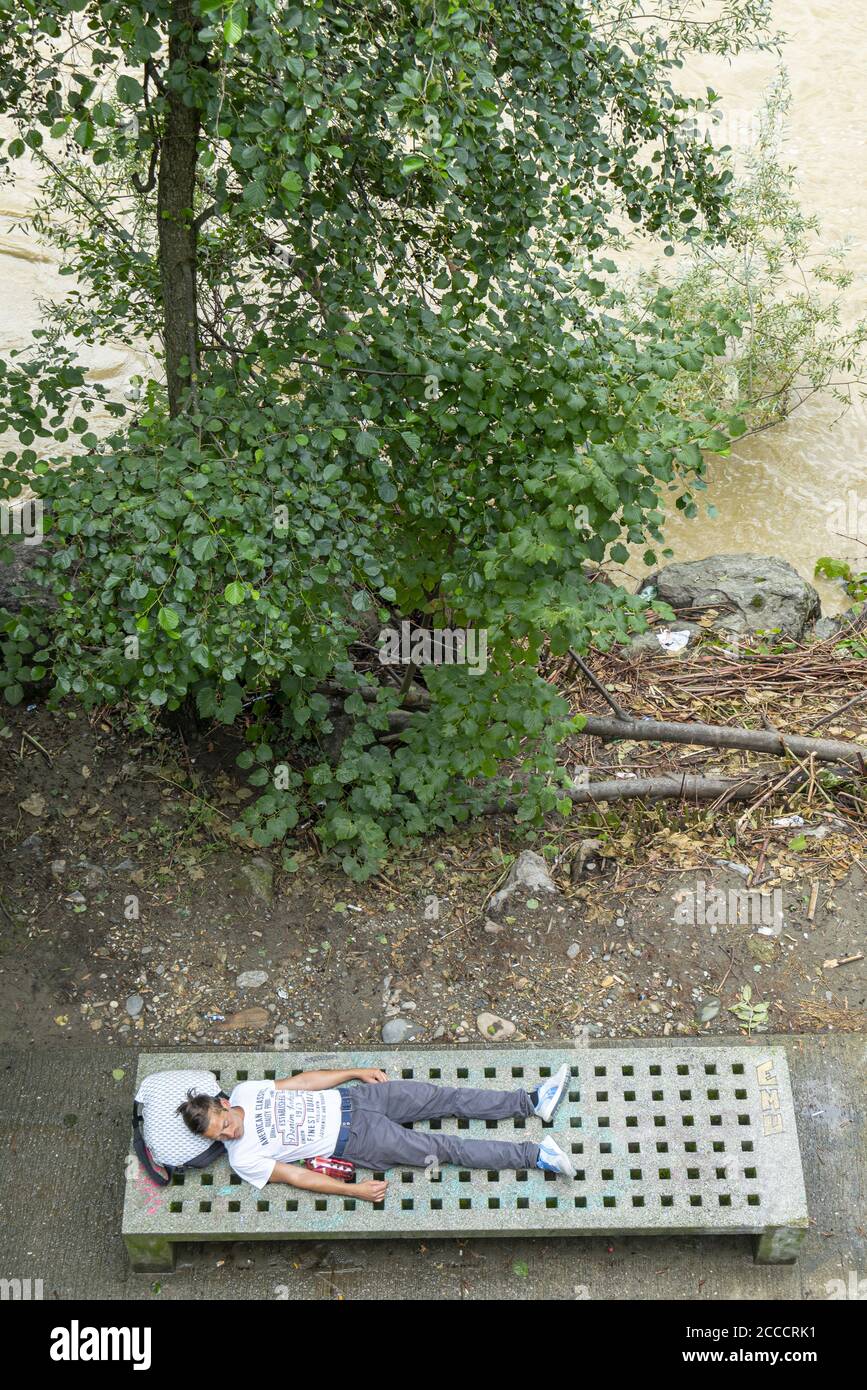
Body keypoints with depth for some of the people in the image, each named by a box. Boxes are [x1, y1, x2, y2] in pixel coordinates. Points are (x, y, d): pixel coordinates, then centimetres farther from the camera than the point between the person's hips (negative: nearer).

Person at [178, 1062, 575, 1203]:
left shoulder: (244, 1091, 0)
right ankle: (534, 1155, -9)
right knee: (443, 1147, -12)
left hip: (348, 1099, 5)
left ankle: (530, 1101, 6)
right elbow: (297, 1177, -12)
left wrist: (356, 1072, 10)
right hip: (353, 1142, -5)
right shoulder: (244, 1160, -12)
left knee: (444, 1096, -3)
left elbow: (302, 1081, 8)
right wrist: (356, 1190, -16)